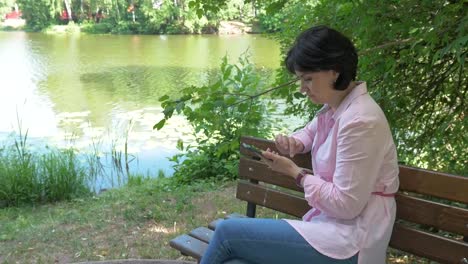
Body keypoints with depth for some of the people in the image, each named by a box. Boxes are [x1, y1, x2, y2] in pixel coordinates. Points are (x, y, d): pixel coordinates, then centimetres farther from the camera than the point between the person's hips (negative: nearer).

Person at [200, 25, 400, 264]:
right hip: (329, 221, 8)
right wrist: (293, 143, 5)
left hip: (350, 242, -8)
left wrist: (294, 172, -10)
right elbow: (310, 133, 29)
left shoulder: (359, 121, -21)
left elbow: (346, 204, -21)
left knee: (228, 232, -11)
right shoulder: (335, 107, 7)